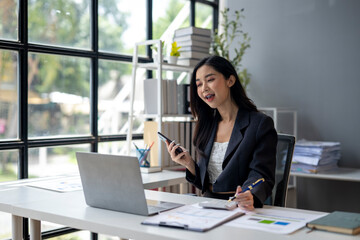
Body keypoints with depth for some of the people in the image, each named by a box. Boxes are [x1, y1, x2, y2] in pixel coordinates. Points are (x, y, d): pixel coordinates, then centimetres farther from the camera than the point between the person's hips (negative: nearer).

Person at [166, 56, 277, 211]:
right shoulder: (206, 126, 15)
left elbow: (260, 175, -11)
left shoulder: (261, 124, -3)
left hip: (238, 209, -6)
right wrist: (189, 164, -2)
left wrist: (250, 197, -32)